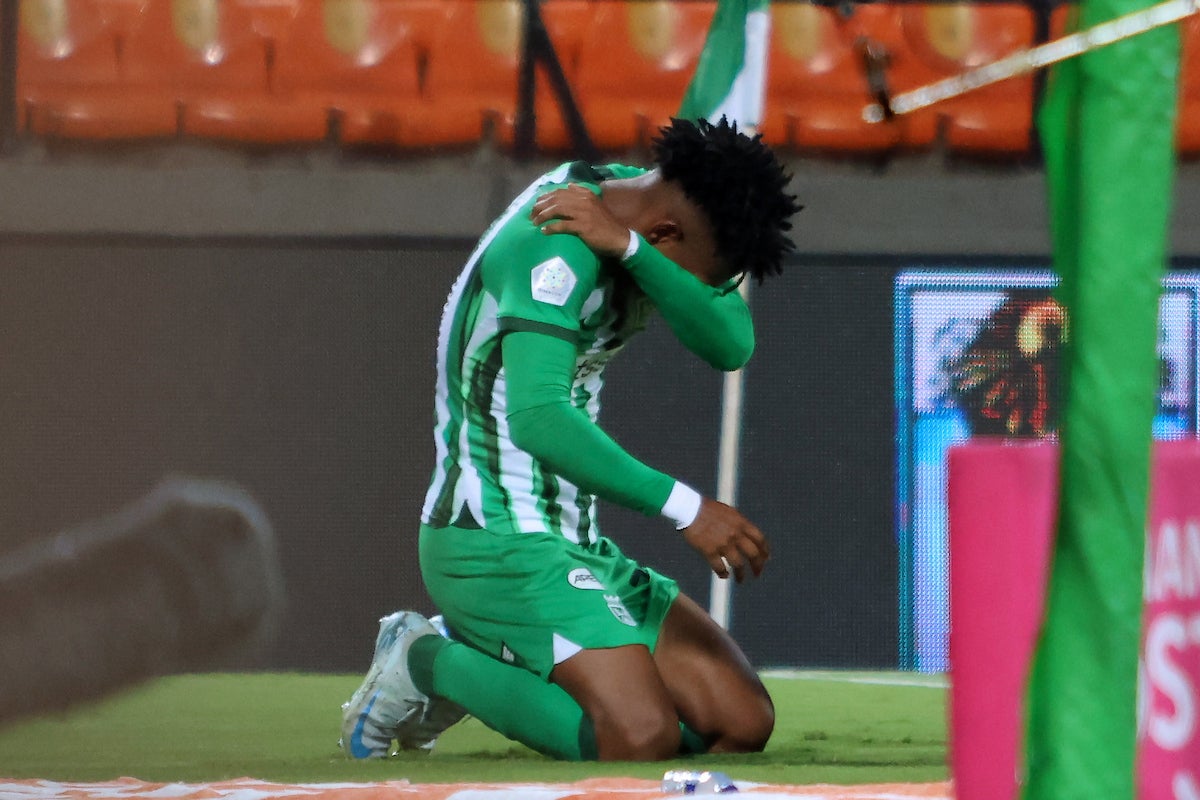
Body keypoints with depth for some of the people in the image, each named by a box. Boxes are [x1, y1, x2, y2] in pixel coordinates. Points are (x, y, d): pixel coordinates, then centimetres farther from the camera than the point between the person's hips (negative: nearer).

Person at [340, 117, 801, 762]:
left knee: (744, 722, 0)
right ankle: (429, 664, -2)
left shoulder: (627, 194, 8)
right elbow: (539, 419, -33)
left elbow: (731, 344, -8)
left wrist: (626, 246, -22)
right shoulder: (557, 248, -20)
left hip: (571, 542, 10)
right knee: (643, 737, -25)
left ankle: (475, 662, 13)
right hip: (496, 544, -10)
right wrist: (684, 507, -34)